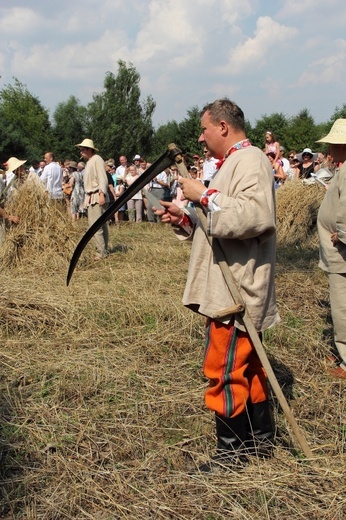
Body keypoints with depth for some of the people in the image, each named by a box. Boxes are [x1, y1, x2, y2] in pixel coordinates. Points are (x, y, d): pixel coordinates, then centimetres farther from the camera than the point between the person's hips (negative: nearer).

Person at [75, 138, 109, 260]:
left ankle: (101, 252, -14)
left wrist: (102, 194, -26)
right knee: (101, 225, 11)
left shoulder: (97, 159, -8)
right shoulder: (88, 162, 21)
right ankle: (104, 250, 15)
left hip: (97, 197, -10)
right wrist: (86, 199, 20)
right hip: (91, 198, 10)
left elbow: (102, 178, -17)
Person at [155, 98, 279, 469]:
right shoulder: (232, 163, 20)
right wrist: (182, 219, 9)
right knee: (246, 365, 17)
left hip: (236, 290, -11)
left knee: (224, 369, -3)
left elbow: (254, 216, -31)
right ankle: (260, 439, 30)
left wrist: (204, 195, -23)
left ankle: (232, 449, 11)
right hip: (227, 287, 11)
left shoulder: (250, 161, -13)